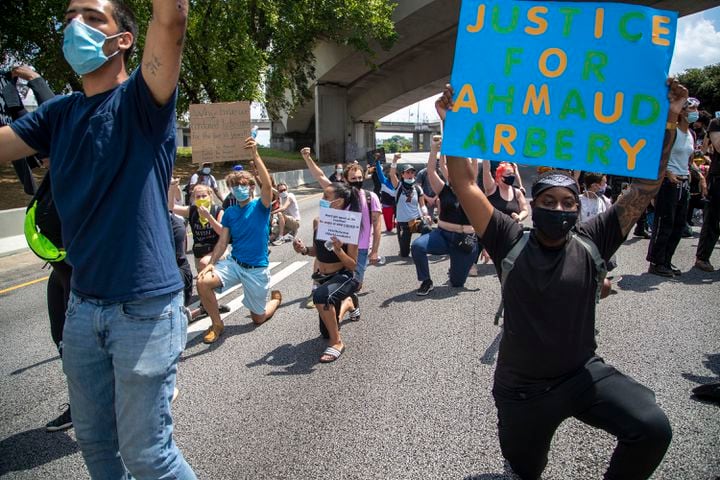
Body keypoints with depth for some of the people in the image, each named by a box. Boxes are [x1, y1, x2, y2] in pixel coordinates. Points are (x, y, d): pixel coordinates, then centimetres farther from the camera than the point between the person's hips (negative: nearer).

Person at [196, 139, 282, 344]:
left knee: (258, 318, 6)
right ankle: (217, 324, -2)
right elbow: (223, 242, 4)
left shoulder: (261, 206, -8)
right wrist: (210, 264, -12)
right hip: (233, 263, 4)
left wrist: (255, 154, -38)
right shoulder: (230, 212, 5)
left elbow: (267, 185, -28)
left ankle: (276, 298, 40)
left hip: (257, 269, -3)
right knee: (203, 282, -24)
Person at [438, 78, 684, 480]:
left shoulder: (591, 243, -6)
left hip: (585, 374, 1)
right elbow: (465, 186, -13)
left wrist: (668, 123, -16)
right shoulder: (511, 243, -9)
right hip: (521, 387, 0)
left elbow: (647, 186, -8)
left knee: (654, 429, -22)